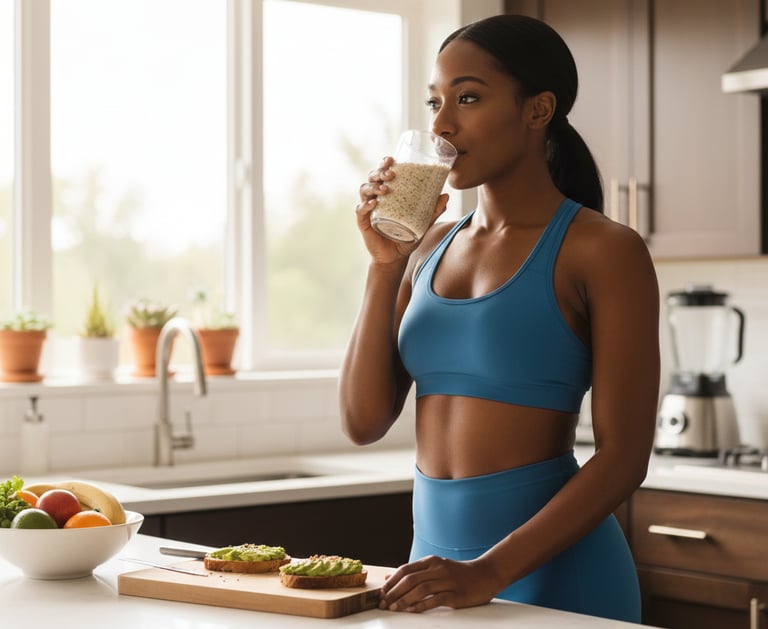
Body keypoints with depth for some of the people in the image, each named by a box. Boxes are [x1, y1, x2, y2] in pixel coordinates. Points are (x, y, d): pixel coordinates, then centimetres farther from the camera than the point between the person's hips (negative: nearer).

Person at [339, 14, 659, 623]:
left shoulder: (604, 251, -8)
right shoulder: (433, 247, 9)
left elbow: (623, 457, -14)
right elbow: (364, 422, 4)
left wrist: (490, 572, -23)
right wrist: (385, 265, -5)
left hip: (551, 569, -5)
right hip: (435, 547, 5)